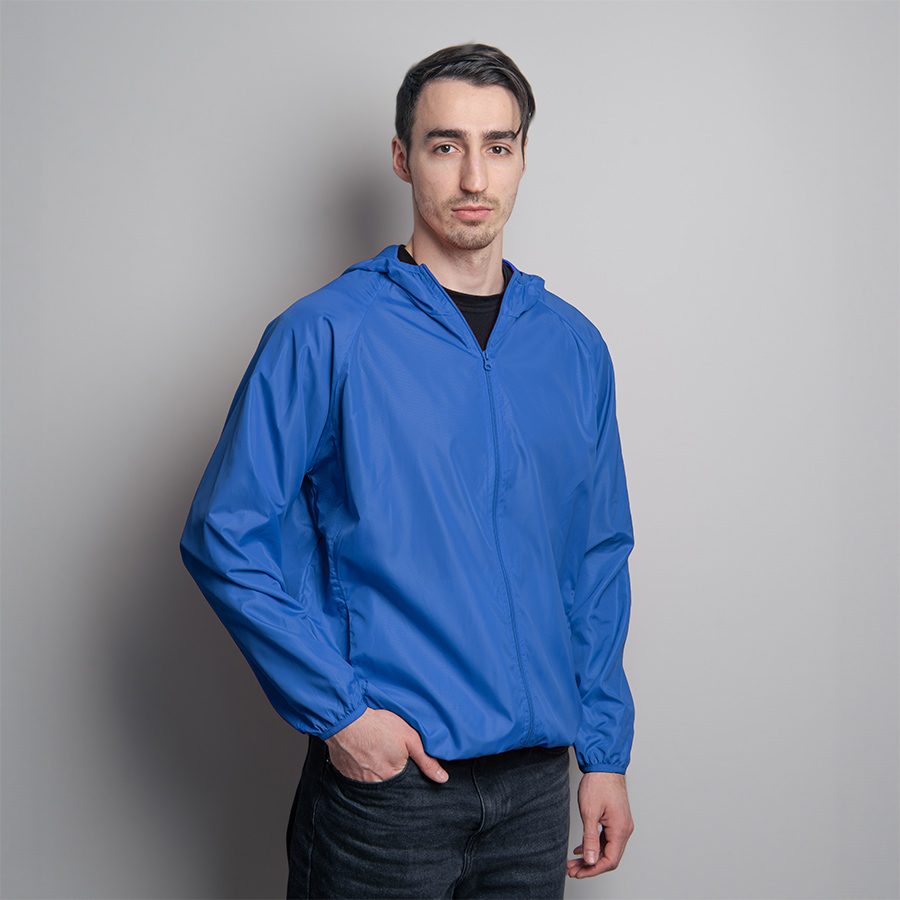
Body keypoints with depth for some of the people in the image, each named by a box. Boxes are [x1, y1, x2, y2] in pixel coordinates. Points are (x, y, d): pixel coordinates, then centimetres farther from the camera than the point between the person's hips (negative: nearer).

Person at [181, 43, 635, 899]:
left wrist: (606, 750, 7)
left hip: (538, 782, 4)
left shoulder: (574, 346, 6)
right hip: (385, 773, -4)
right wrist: (338, 708, -13)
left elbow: (600, 561, 10)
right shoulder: (324, 335, -9)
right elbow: (223, 537, -8)